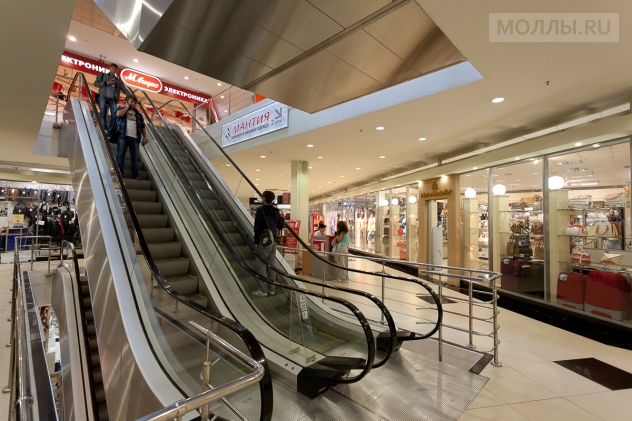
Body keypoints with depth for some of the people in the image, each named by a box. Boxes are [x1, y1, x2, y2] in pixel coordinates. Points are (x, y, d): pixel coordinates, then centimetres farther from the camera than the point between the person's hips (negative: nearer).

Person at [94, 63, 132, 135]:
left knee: (115, 114, -17)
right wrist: (105, 83, -7)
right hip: (103, 97, -1)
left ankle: (110, 131, -16)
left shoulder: (119, 80, 22)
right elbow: (95, 83, 9)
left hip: (112, 99, 1)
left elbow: (125, 90, 12)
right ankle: (104, 130, -11)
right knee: (103, 113, -9)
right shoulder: (102, 75, 18)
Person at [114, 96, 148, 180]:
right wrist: (127, 107, 5)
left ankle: (135, 175, -1)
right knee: (120, 155, -5)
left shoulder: (138, 114, 23)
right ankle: (119, 174, -3)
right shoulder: (121, 109, 15)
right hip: (123, 136, -2)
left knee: (135, 157, -1)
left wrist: (145, 137, 6)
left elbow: (142, 127, 19)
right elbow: (118, 114, -9)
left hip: (134, 138, 3)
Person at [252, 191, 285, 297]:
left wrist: (256, 241, -11)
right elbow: (280, 226, 16)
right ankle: (271, 289, 16)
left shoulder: (261, 209, -11)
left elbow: (258, 226, -15)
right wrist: (280, 218, 33)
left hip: (264, 240, -7)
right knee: (271, 265, 11)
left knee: (262, 265, -1)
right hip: (273, 241, 7)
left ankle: (263, 290, 2)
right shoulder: (276, 211, 10)